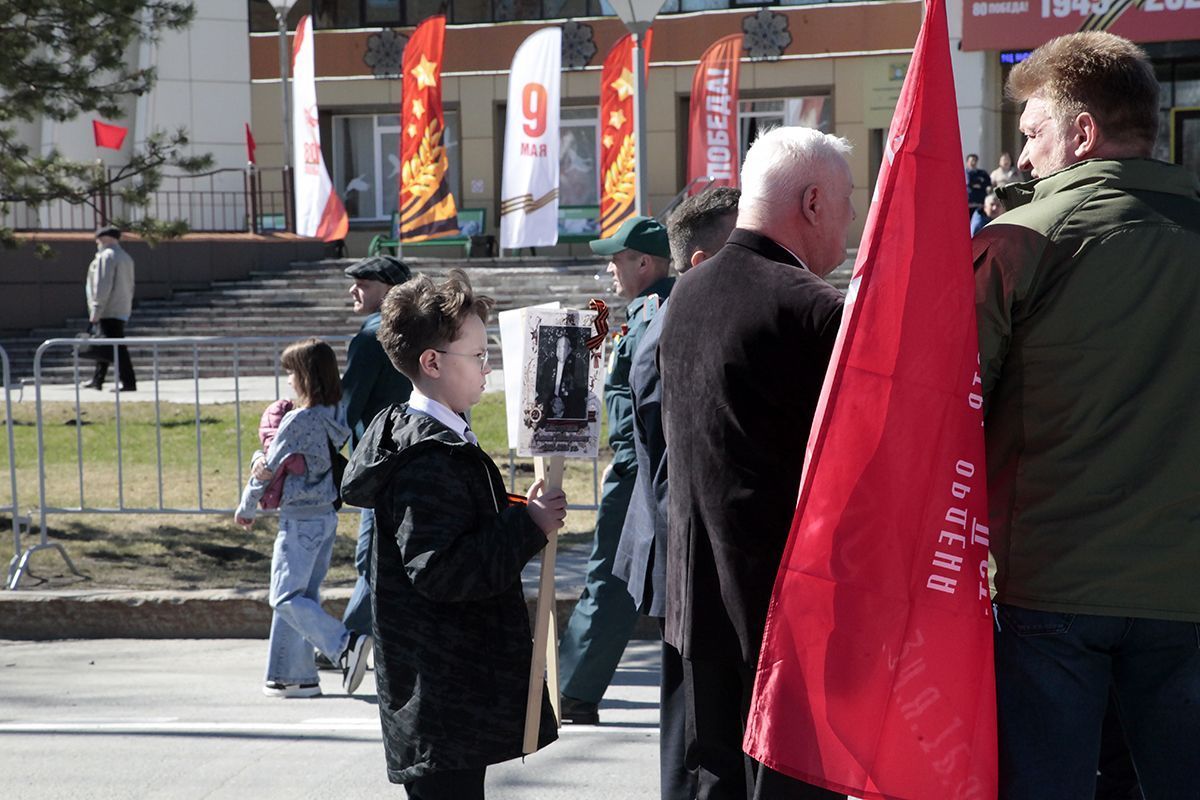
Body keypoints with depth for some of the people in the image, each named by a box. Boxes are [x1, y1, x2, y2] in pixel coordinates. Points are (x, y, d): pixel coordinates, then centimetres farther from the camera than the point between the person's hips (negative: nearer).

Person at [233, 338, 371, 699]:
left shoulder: (298, 421, -17)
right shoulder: (336, 419, 6)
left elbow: (268, 471, -9)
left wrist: (246, 509, 7)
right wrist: (265, 460, 6)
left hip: (300, 521, -8)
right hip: (327, 517, 8)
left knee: (286, 597, -5)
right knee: (304, 595, 12)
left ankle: (345, 644, -21)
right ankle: (293, 675, 14)